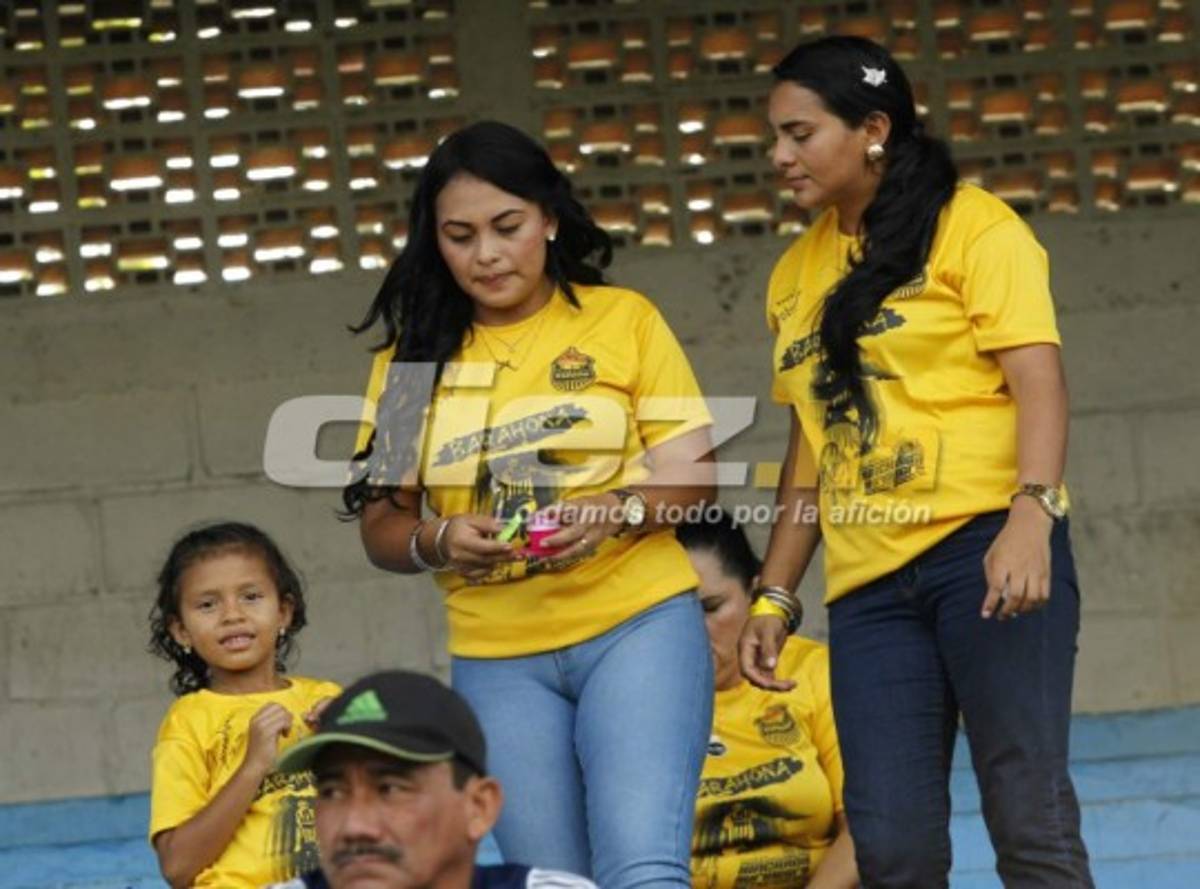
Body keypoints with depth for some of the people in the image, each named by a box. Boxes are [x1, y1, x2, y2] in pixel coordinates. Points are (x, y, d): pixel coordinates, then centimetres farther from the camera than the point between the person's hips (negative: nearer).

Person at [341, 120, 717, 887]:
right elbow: (381, 523, 7)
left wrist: (616, 512, -20)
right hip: (497, 657, 3)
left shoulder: (622, 319, 2)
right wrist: (439, 542, -15)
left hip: (636, 625, -2)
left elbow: (693, 472, 0)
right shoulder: (417, 356, 6)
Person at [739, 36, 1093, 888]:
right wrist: (775, 596, 17)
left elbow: (1038, 378, -9)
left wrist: (1030, 516, -23)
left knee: (1030, 817, -8)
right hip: (870, 584, 5)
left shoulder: (974, 227, 0)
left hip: (985, 549, -5)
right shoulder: (796, 273, 17)